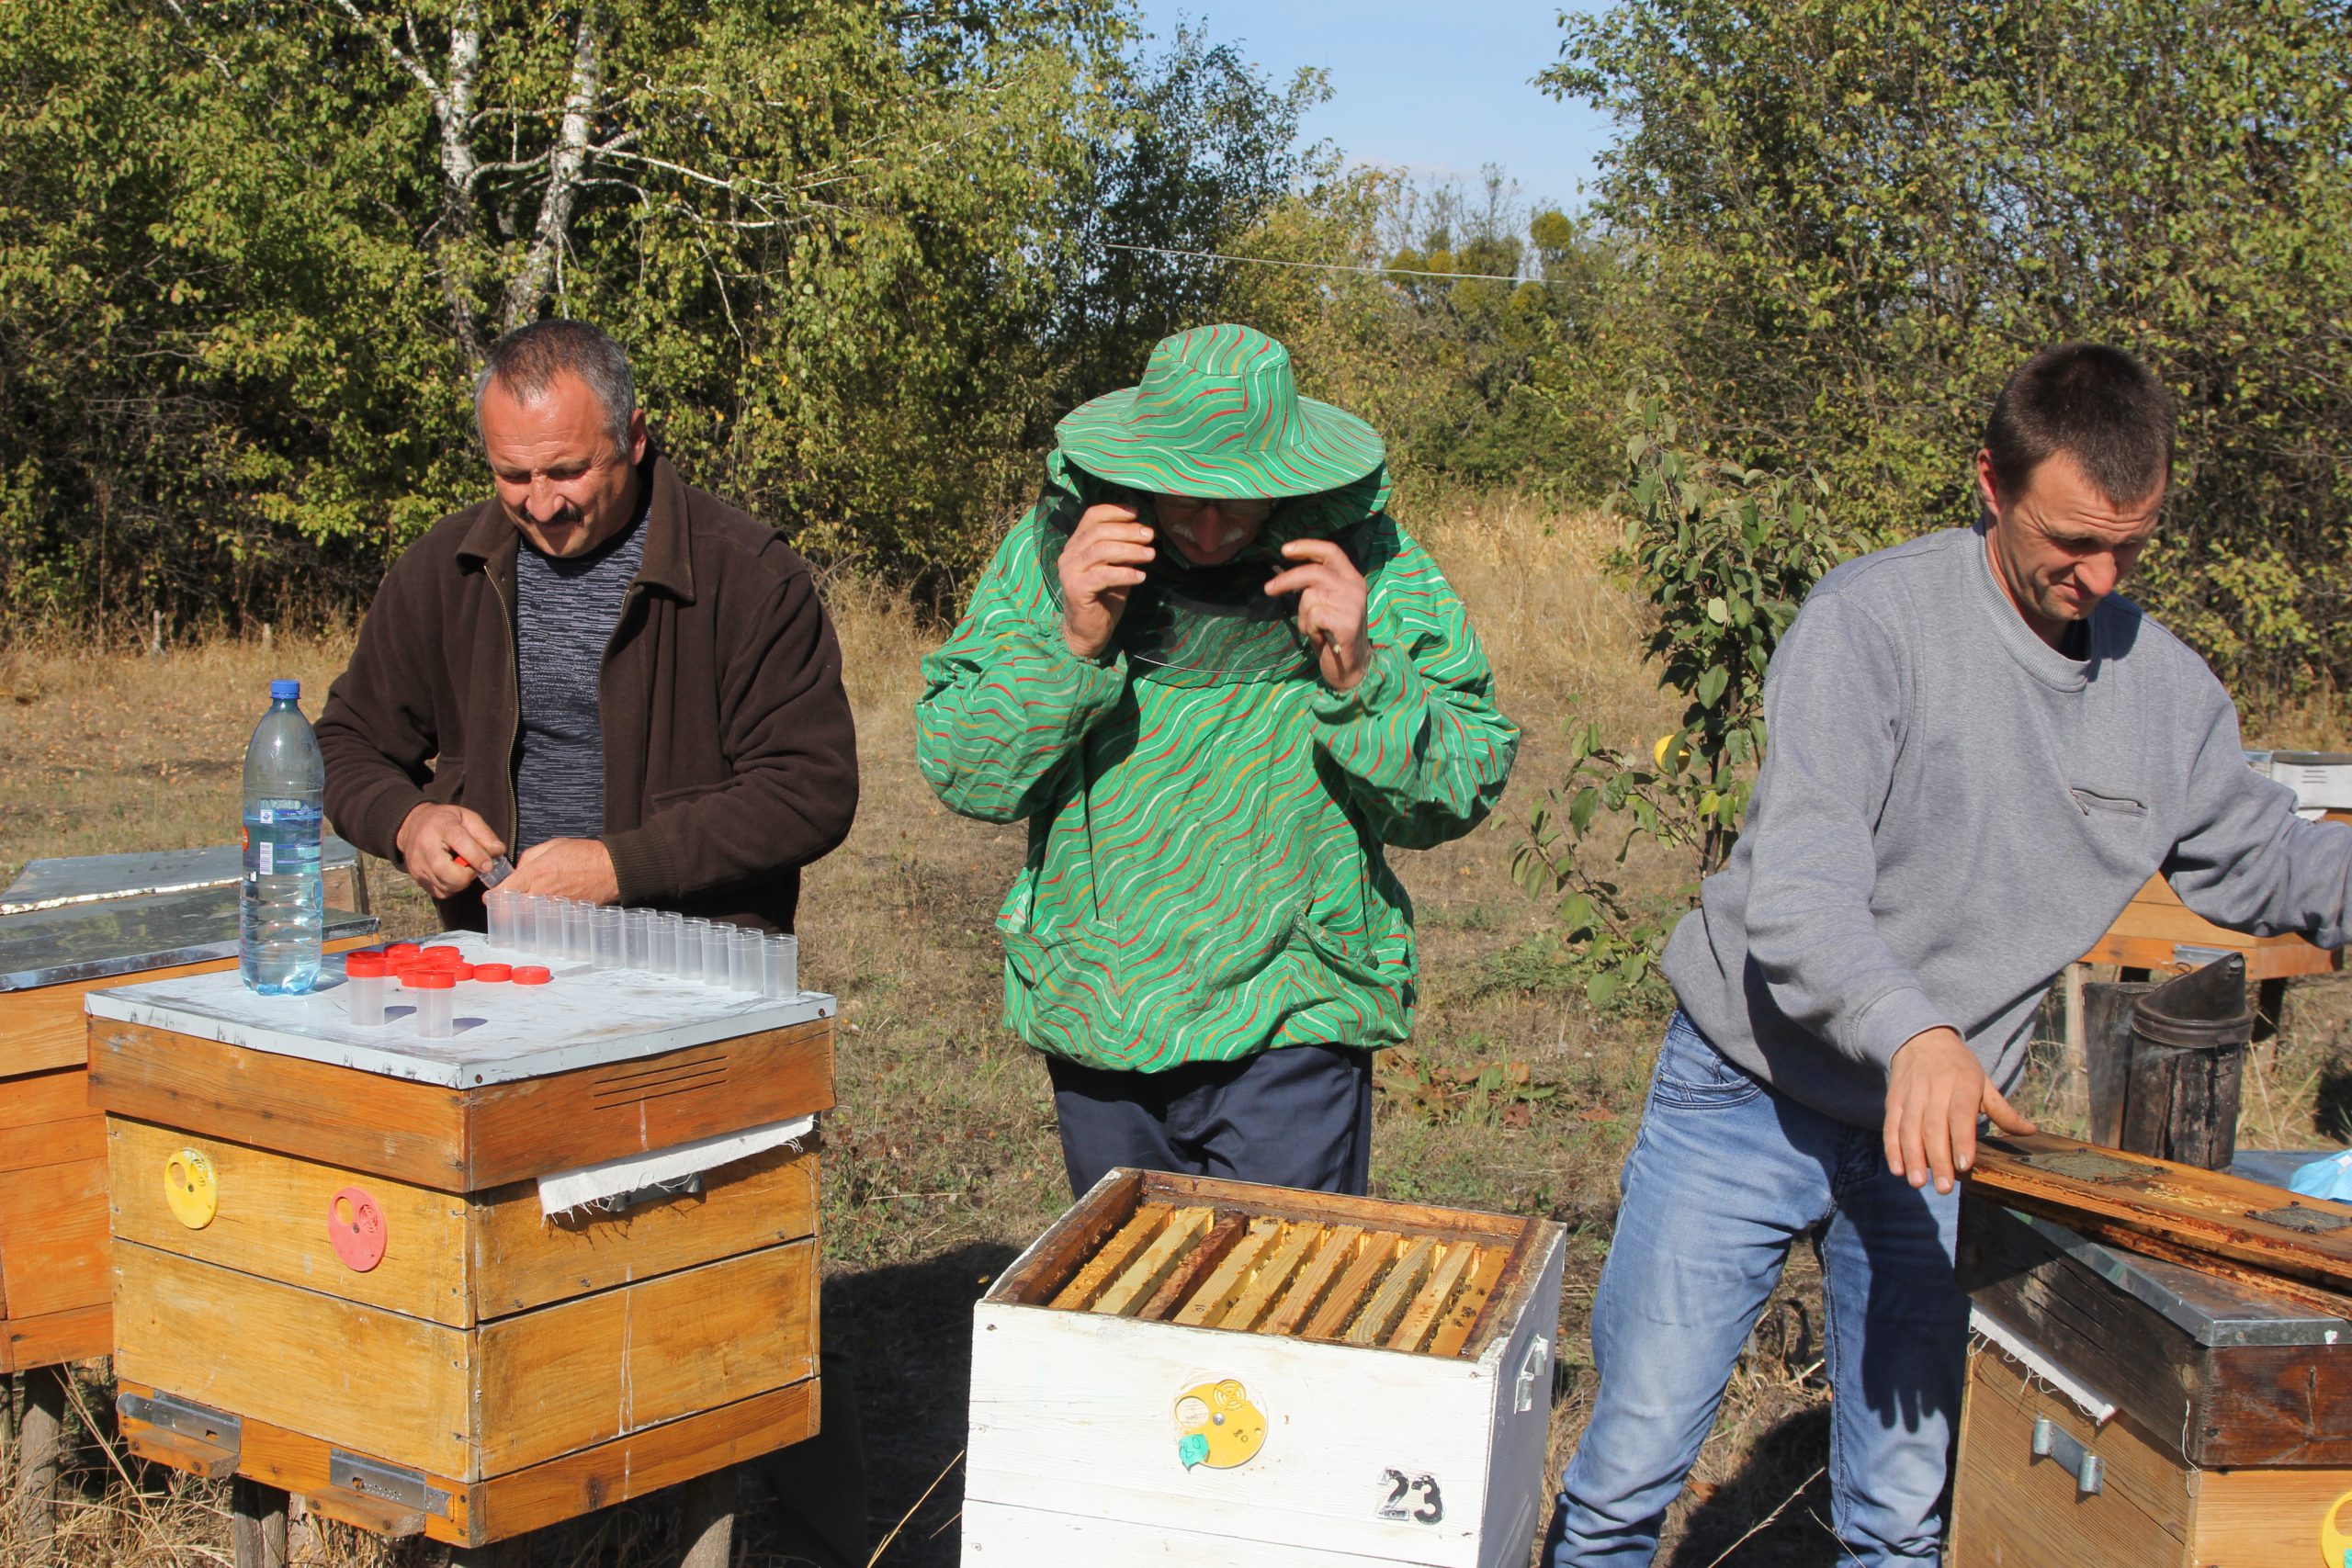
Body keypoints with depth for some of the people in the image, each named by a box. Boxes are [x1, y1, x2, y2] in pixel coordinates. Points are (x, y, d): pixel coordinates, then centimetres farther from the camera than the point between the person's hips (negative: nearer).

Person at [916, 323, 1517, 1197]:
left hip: (1287, 1026, -2)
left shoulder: (1369, 565, -8)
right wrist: (1069, 644, -20)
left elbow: (1461, 793, -6)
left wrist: (1360, 677, -22)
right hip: (1094, 1020, 3)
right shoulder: (1052, 547, -5)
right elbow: (964, 776, -6)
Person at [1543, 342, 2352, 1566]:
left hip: (1940, 1127, 5)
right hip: (1751, 1099, -4)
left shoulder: (2166, 686, 2)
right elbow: (1796, 894, -27)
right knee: (1632, 1462, -1)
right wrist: (1910, 1030, -45)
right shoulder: (1870, 621, -17)